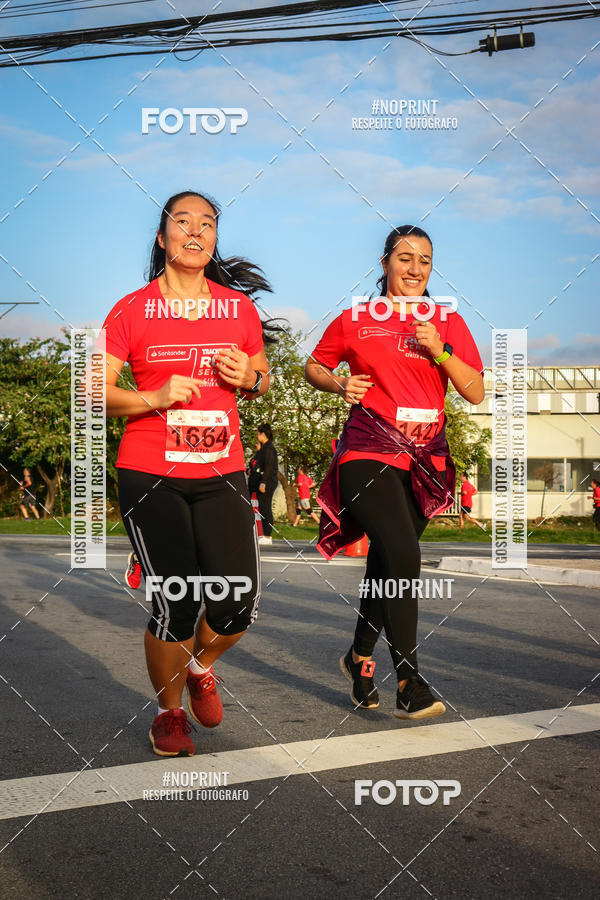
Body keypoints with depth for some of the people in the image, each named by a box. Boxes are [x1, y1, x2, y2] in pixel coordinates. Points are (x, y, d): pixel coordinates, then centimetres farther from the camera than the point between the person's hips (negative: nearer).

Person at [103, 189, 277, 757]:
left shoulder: (240, 307, 10)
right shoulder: (132, 310, 1)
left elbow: (262, 382, 22)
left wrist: (250, 379, -2)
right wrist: (155, 398, -16)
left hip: (221, 474, 3)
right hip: (150, 476, -3)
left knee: (239, 603, -5)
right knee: (175, 605, -8)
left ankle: (200, 666, 30)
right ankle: (169, 712, 20)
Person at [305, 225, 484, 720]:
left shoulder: (448, 321, 10)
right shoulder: (356, 319, 6)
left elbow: (476, 393, 4)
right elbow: (314, 367, 18)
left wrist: (440, 351, -10)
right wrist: (339, 384, -2)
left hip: (424, 459, 4)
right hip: (368, 452, -3)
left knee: (387, 563, 11)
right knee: (403, 555, -21)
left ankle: (360, 657, 34)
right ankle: (408, 684, -17)